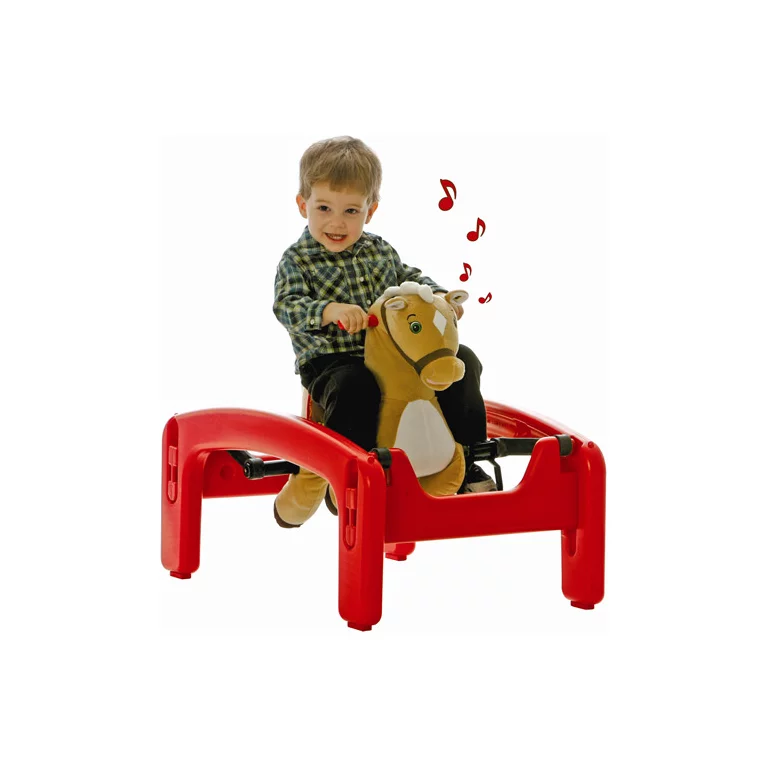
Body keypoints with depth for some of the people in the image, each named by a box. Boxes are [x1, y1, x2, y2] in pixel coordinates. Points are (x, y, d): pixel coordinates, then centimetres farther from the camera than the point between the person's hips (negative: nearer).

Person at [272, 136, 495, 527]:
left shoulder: (379, 250, 13)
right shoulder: (297, 260, -3)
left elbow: (408, 278, 28)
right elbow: (287, 306, -18)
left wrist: (438, 296, 7)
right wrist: (329, 310, -37)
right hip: (330, 361, -6)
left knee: (462, 361, -4)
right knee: (354, 387, -40)